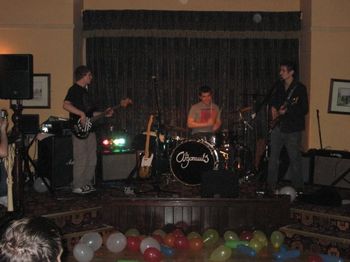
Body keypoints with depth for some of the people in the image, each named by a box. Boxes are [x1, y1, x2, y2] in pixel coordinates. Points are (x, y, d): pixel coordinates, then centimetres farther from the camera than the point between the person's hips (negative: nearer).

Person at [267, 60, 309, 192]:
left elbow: (304, 110, -12)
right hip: (277, 126, 6)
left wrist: (286, 111, -20)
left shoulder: (300, 88, -8)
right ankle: (271, 184, 18)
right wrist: (273, 108, 7)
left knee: (294, 158, -2)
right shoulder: (278, 85, 10)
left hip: (292, 128, -6)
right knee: (273, 156, 8)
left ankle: (298, 187, 7)